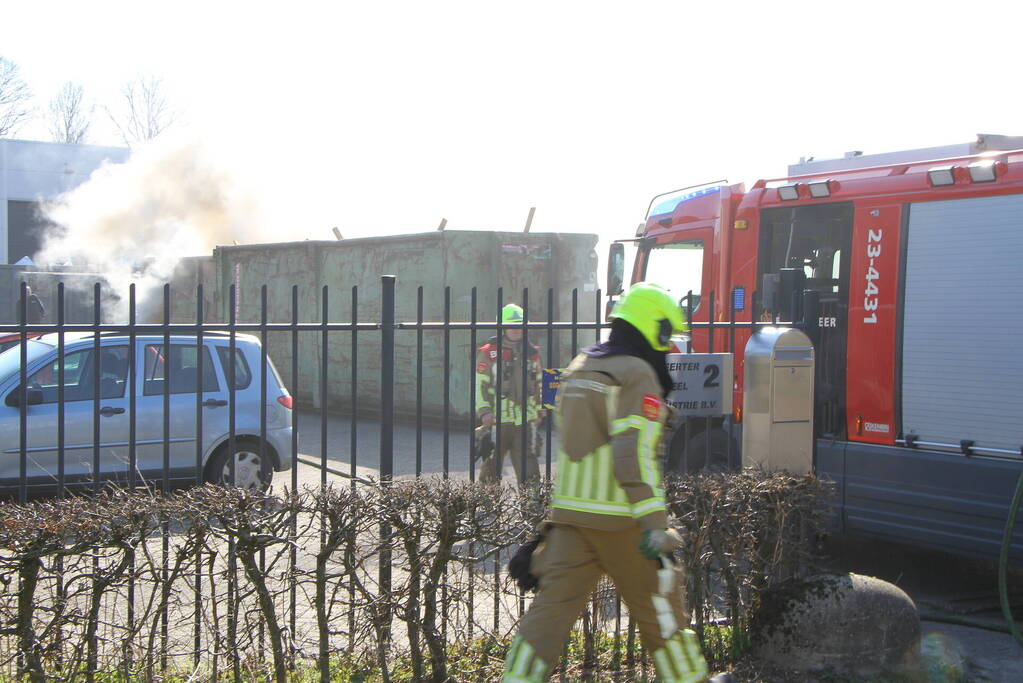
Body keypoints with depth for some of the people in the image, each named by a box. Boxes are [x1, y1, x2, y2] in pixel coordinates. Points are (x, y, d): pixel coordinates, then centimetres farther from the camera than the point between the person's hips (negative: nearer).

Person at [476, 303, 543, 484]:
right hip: (496, 420, -4)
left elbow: (538, 383, 23)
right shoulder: (488, 353, -2)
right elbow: (479, 384, -5)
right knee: (491, 467, 4)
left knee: (529, 470, 0)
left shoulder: (531, 353, 13)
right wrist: (484, 411, -14)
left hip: (524, 422, 4)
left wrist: (540, 410, 20)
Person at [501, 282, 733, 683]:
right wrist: (655, 527, -24)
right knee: (658, 606, 9)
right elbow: (635, 454, -21)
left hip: (569, 513, 7)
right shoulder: (638, 376, -11)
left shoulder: (579, 368, 14)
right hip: (619, 520, -7)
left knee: (551, 606, 4)